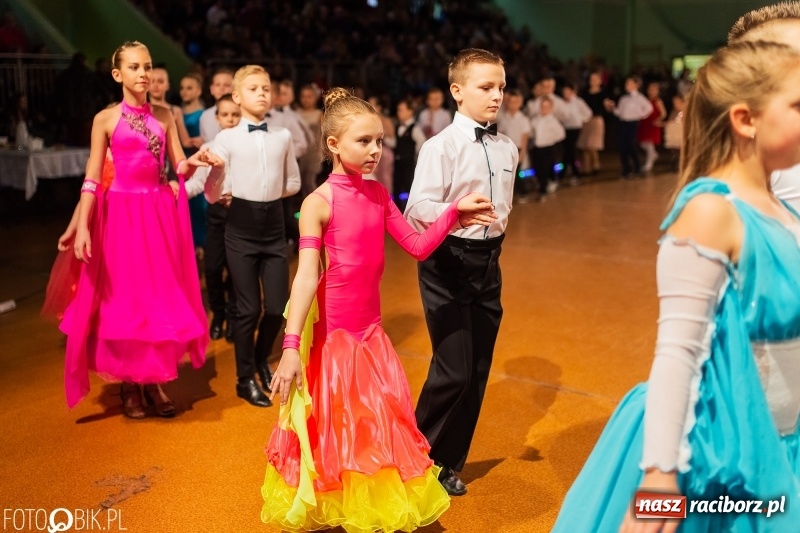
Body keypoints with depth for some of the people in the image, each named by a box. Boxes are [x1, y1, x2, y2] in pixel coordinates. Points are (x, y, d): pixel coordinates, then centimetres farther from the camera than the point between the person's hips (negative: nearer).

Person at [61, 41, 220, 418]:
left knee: (162, 296, 5)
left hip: (160, 213, 3)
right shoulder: (105, 119, -1)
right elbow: (92, 179, -5)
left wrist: (195, 161, -18)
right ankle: (129, 385, 16)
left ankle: (155, 381, 19)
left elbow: (180, 169, 5)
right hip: (121, 214, -3)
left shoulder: (164, 116, 7)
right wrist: (82, 226, -14)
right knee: (123, 298, 2)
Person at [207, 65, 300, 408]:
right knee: (248, 308, 1)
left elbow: (293, 183, 16)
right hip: (241, 228, -3)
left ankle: (261, 359, 33)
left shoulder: (283, 136, 7)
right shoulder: (227, 138, -3)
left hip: (274, 226, 3)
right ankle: (245, 379, 20)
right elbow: (213, 193, -7)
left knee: (278, 306, 3)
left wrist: (270, 192, 3)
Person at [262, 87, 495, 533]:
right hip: (331, 336, -5)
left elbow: (418, 247, 6)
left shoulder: (379, 194, 3)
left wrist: (455, 212, -6)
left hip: (372, 333, 5)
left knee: (380, 429, 13)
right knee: (332, 432, 8)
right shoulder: (319, 202, -15)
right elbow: (307, 277, -21)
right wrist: (291, 348, -26)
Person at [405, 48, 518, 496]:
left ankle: (447, 463, 27)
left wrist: (498, 225, 10)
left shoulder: (508, 149, 8)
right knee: (454, 371, -7)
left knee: (478, 371, 10)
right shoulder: (441, 146, -12)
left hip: (487, 262, 7)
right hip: (448, 261, -7)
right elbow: (419, 206, -24)